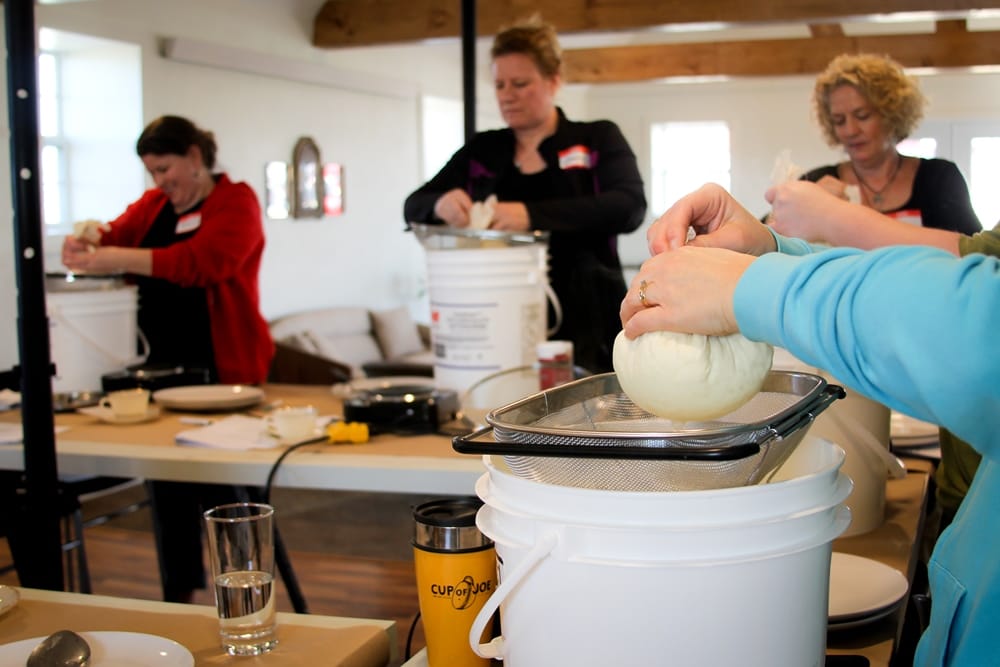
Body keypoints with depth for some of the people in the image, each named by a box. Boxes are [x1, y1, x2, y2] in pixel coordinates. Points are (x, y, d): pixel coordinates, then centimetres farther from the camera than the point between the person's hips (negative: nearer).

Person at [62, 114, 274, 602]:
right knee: (165, 487, 9)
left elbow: (203, 261, -21)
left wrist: (118, 258, -28)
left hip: (221, 367, -6)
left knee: (218, 489, -2)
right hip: (163, 363, 6)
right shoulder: (153, 205, 16)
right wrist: (89, 242, -17)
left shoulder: (235, 202, -5)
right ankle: (177, 597, 21)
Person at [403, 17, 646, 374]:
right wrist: (440, 204, -17)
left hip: (583, 329, -2)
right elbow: (414, 207, 9)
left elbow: (629, 207, -15)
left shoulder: (598, 140, 2)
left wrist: (532, 215, -28)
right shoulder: (480, 151, 10)